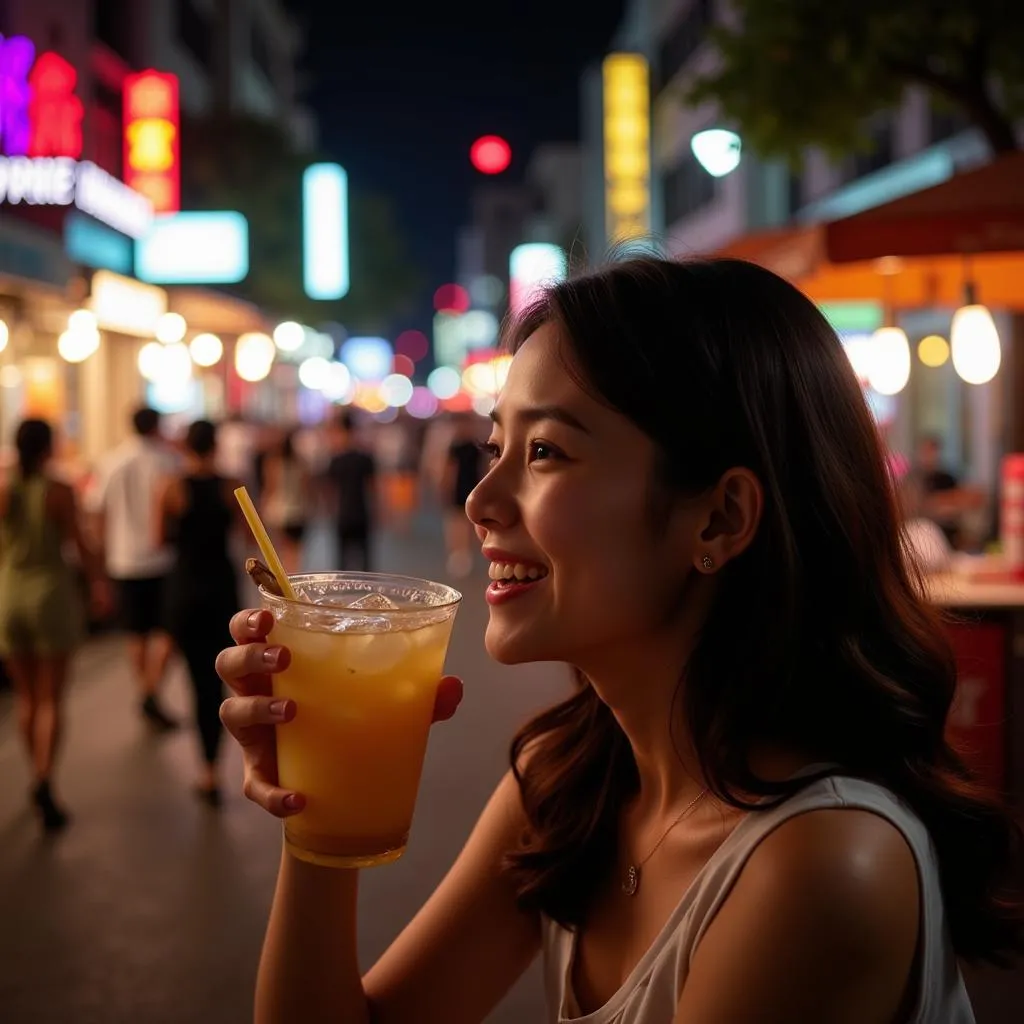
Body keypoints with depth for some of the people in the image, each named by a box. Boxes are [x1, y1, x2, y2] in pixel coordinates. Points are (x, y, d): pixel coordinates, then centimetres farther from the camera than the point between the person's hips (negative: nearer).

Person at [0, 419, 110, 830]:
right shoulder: (59, 492, -11)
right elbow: (81, 544, -9)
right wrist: (99, 583, 3)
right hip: (51, 594, -3)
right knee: (51, 699, 1)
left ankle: (38, 777, 26)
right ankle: (44, 780, -15)